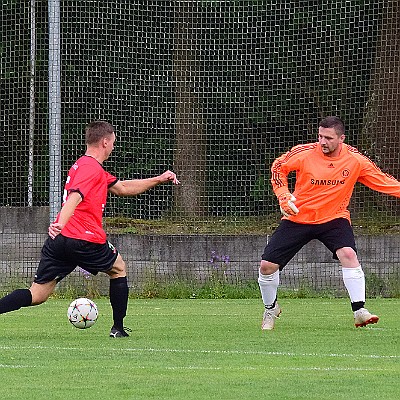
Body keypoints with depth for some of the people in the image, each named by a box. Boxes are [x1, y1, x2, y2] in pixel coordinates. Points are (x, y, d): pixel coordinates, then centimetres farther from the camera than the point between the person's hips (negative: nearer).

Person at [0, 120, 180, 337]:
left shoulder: (84, 165, 25)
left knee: (36, 295, 2)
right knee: (118, 269, 21)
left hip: (58, 240, 8)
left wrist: (158, 180, 36)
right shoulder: (92, 168, -7)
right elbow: (75, 197, -25)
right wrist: (60, 225, -39)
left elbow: (122, 188, 35)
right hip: (85, 241, -8)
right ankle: (118, 328, 23)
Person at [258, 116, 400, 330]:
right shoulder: (304, 153, -15)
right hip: (298, 217, 0)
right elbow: (278, 167, 2)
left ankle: (359, 311, -23)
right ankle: (271, 308, 25)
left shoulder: (354, 159, -13)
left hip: (334, 218, 0)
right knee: (267, 265, -4)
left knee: (348, 254, -29)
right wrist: (283, 196, -9)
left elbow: (382, 181, -3)